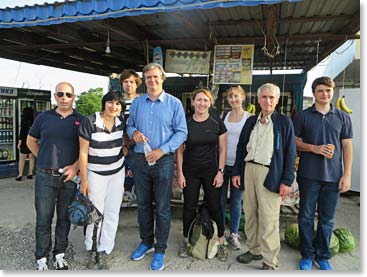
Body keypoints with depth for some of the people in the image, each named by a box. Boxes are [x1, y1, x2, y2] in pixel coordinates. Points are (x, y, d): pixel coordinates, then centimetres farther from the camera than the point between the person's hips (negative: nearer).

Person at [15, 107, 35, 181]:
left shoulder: (24, 122, -11)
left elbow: (22, 133, -11)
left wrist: (19, 143, -6)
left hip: (25, 143, -4)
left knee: (22, 159, 4)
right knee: (31, 158, 11)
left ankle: (20, 175, 5)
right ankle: (30, 174, 15)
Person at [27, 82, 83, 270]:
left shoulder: (80, 120, 2)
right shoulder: (44, 117, 5)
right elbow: (31, 141, 15)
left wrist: (76, 166, -10)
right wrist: (44, 159, 5)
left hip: (69, 177, 0)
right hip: (45, 177, 0)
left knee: (64, 218, 11)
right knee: (43, 220, 7)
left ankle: (59, 255, 27)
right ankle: (42, 259, 21)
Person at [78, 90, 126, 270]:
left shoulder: (121, 123, -2)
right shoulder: (89, 122, -16)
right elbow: (83, 153, -13)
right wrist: (84, 180, -12)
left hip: (117, 173, 4)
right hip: (95, 174, -4)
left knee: (112, 213, 8)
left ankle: (104, 252, 24)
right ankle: (91, 251, 26)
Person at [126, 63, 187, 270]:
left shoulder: (174, 103, -3)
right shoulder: (137, 103, 8)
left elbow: (181, 132, -6)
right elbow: (130, 125, 15)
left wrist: (162, 150, -16)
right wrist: (134, 132, -9)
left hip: (163, 160, -3)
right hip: (140, 160, 4)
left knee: (163, 207, 5)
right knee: (143, 204, 15)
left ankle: (160, 250, 20)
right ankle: (146, 242, 34)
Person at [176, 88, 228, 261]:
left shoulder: (217, 124, -1)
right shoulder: (185, 124, -1)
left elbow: (222, 149, 2)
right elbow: (180, 150, 2)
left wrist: (220, 171, -4)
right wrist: (180, 173, -3)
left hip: (211, 171, 0)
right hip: (190, 172, 1)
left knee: (215, 206, 5)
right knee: (189, 207, 9)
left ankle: (221, 243, 20)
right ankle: (186, 241, 27)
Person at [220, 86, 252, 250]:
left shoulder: (249, 117, -2)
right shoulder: (224, 116, 8)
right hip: (223, 163, 3)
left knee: (236, 200, 8)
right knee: (220, 199, 8)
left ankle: (234, 234, 22)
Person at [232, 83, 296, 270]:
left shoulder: (284, 122, 0)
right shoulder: (251, 121, 12)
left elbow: (290, 153, -3)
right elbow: (241, 148, 14)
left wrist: (286, 181, -9)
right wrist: (236, 172, 6)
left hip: (269, 173, -5)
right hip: (248, 170, 5)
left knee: (268, 219, -2)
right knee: (249, 213, 12)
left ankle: (270, 262, 13)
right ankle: (254, 250, 30)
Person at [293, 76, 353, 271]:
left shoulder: (343, 117, 6)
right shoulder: (303, 116, 2)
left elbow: (347, 147, 6)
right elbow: (294, 142, 2)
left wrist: (347, 175, 0)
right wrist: (315, 148, -14)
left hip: (333, 176, 1)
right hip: (309, 174, -1)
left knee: (327, 219, 10)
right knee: (306, 216, 7)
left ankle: (322, 256, 27)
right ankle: (307, 255, 23)